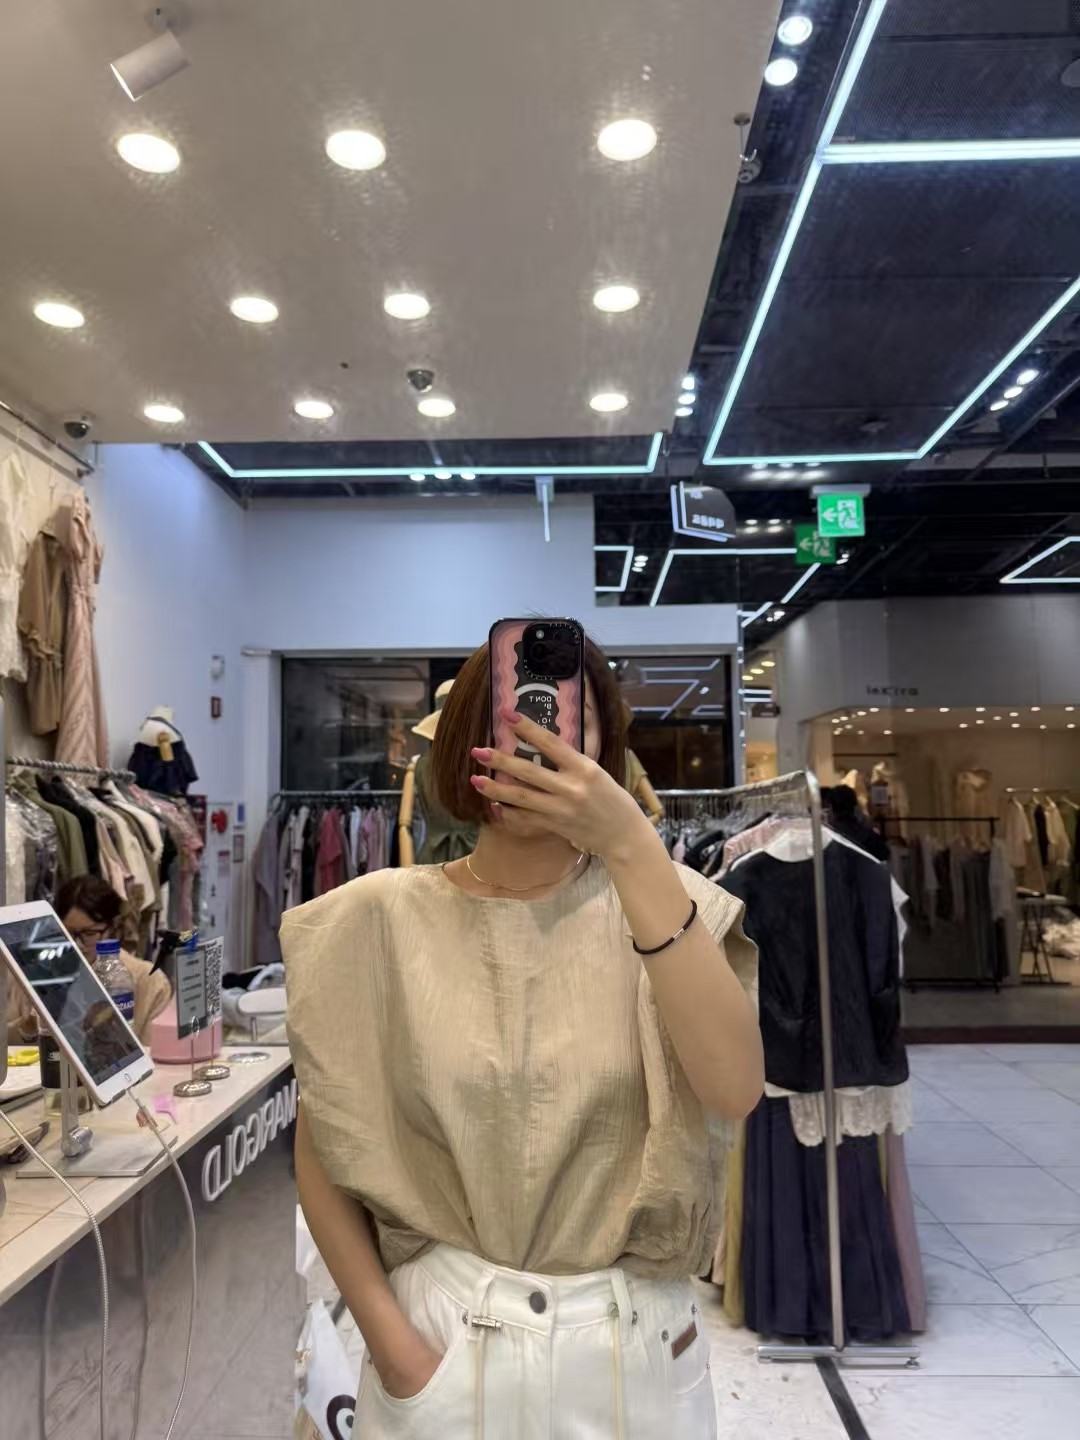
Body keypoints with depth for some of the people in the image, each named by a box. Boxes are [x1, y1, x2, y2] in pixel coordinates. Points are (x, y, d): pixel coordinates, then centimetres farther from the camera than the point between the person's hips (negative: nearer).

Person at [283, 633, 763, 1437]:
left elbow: (735, 1089, -24)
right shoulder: (380, 915, -9)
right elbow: (323, 1144, -1)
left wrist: (633, 847, -29)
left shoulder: (659, 902, -7)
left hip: (633, 1345, 1)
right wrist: (388, 1338, -7)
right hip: (439, 1336, 0)